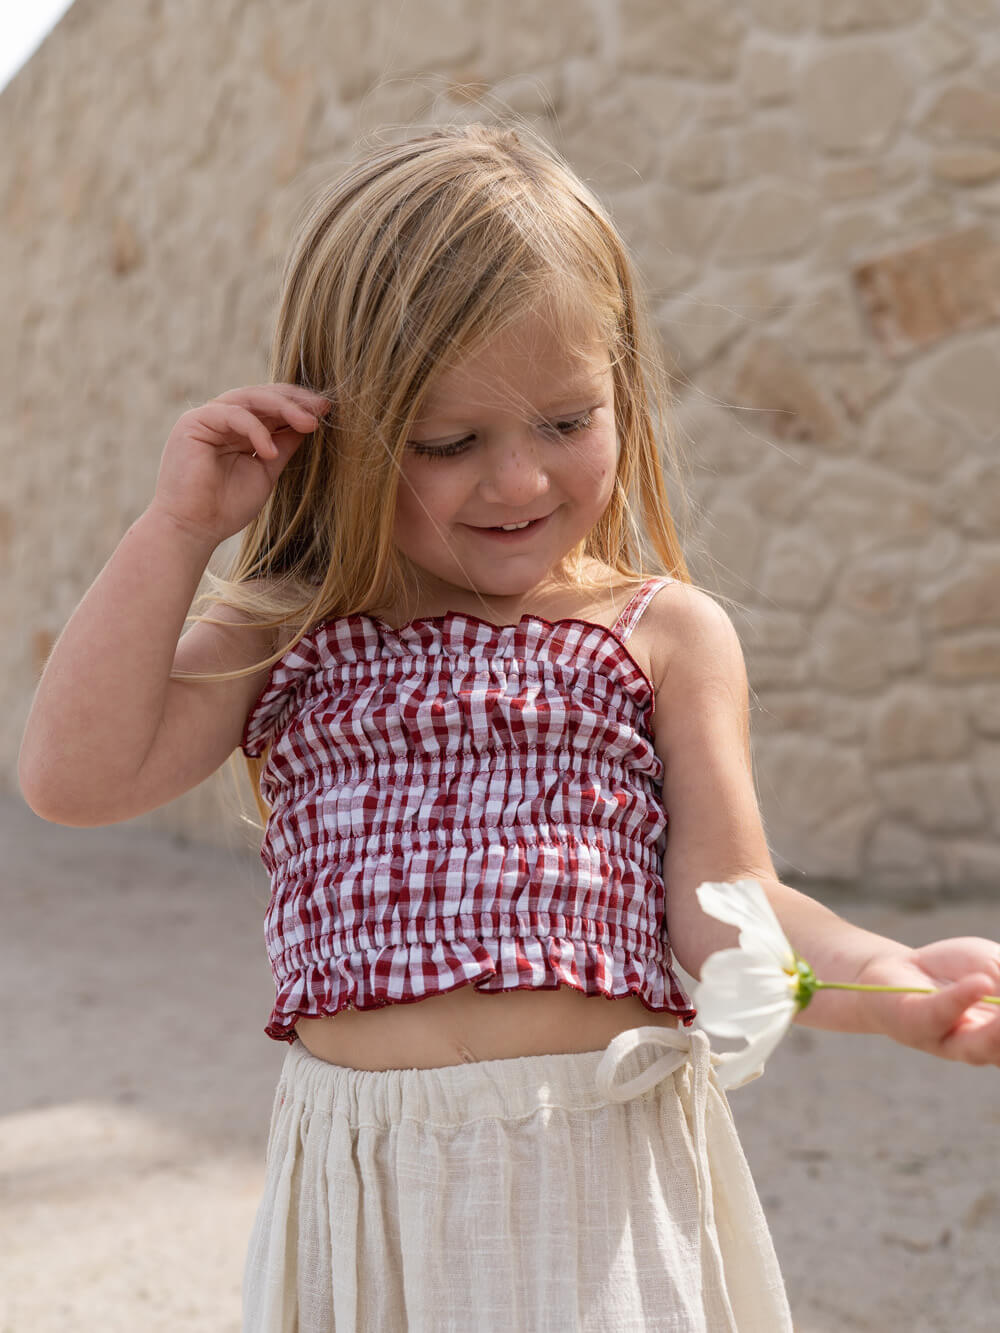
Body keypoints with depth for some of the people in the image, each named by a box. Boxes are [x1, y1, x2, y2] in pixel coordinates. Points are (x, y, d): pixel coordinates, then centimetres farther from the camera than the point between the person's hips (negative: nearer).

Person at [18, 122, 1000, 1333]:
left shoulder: (667, 633, 0)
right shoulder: (291, 639, 5)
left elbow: (720, 906, -4)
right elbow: (74, 775, -4)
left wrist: (884, 979, -24)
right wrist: (180, 526, -5)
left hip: (602, 1171, -1)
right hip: (362, 1172, 2)